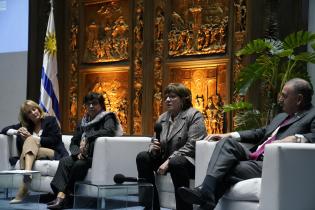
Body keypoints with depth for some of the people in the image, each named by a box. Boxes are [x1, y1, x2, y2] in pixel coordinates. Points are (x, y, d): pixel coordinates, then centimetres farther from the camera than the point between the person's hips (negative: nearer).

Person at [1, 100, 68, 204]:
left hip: (53, 153, -3)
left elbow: (55, 140, -4)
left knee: (30, 140, -28)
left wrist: (31, 137, -9)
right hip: (34, 154, 3)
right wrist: (17, 132, -4)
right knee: (30, 140, -27)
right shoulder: (25, 125, 20)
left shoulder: (50, 120, 9)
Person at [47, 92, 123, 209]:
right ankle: (60, 196, -38)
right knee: (64, 162, -23)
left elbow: (109, 131, -23)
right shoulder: (84, 122, 19)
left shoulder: (107, 117, 1)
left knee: (79, 165, -32)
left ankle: (63, 195, -21)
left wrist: (87, 138, -22)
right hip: (84, 156, 6)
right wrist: (78, 153, -8)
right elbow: (73, 143, 14)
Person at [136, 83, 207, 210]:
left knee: (176, 163, -37)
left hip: (191, 162, -7)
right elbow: (154, 142, 17)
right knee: (142, 157, -14)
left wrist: (168, 161, -23)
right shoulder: (162, 118, 14)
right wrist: (153, 148, -10)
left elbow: (191, 146, -17)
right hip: (166, 160, 7)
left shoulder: (194, 115, -6)